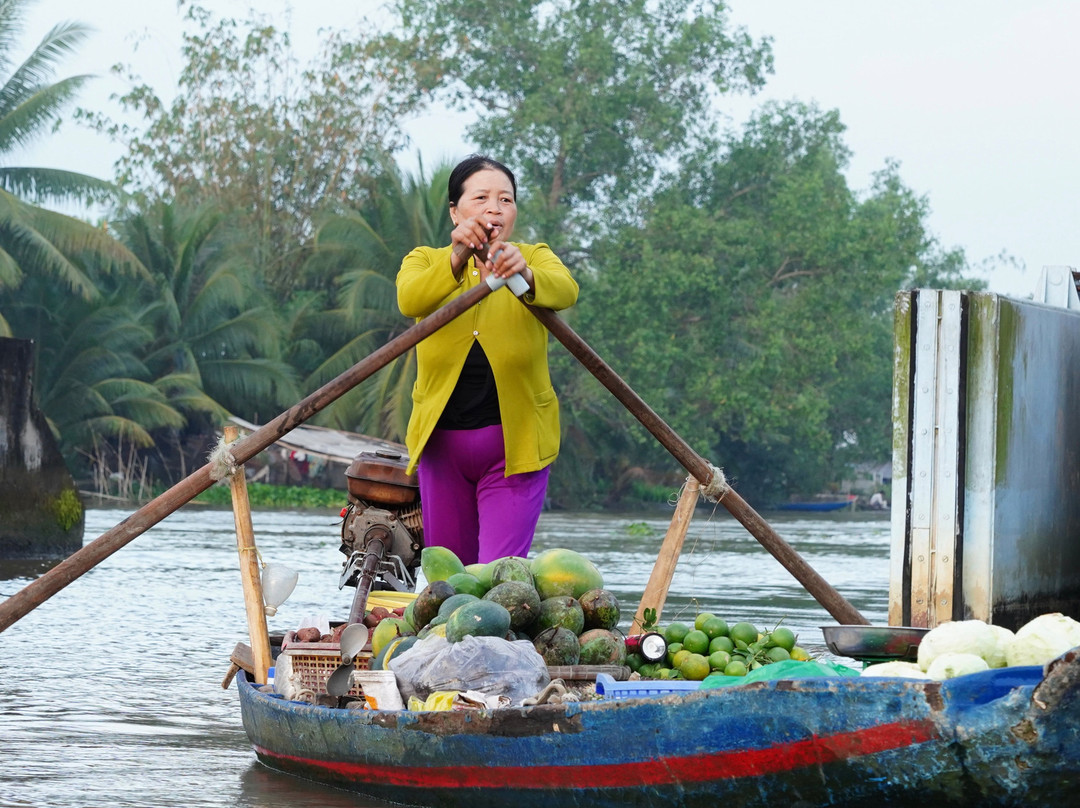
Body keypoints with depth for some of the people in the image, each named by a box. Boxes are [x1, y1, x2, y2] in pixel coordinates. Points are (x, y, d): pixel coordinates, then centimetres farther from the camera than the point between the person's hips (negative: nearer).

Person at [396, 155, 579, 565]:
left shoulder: (533, 258, 4)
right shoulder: (425, 262, 5)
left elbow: (565, 291, -21)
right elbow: (409, 300, -20)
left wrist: (525, 274, -45)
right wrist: (456, 259, -40)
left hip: (516, 441, -2)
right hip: (441, 440, 2)